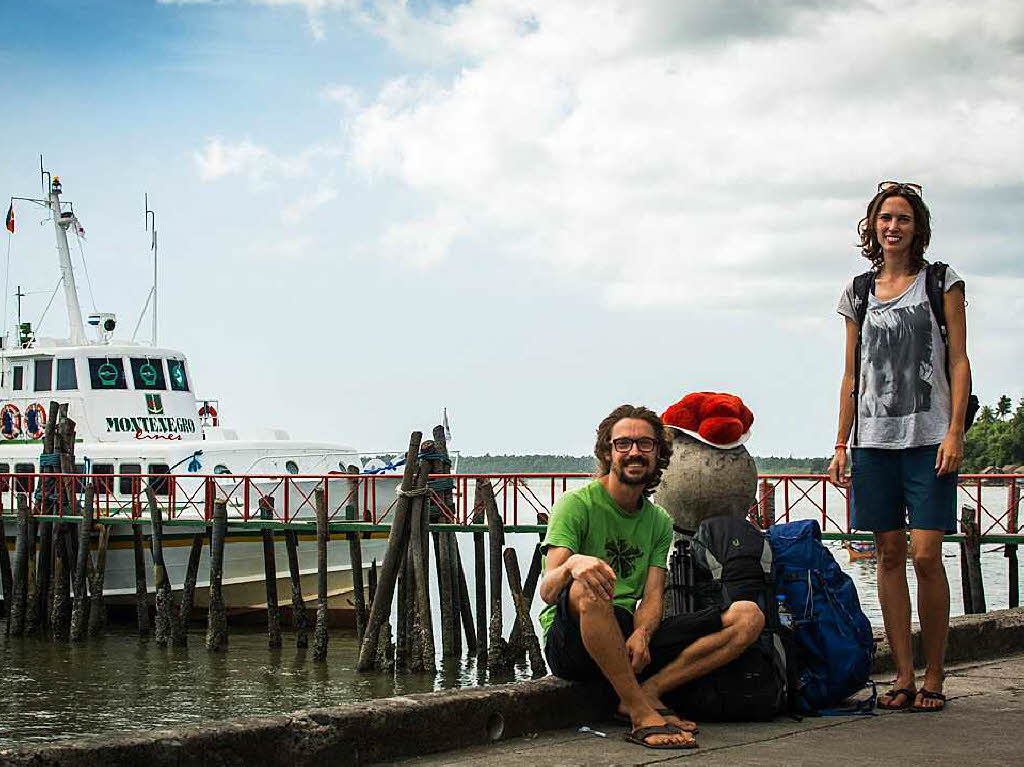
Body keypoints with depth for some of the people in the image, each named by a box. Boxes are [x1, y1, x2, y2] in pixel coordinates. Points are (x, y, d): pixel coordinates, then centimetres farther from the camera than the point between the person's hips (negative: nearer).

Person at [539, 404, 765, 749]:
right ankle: (642, 714, -34)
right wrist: (572, 564, -39)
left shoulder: (659, 521, 16)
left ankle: (647, 691, -20)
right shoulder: (578, 504, -3)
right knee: (586, 588, -41)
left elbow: (652, 598, 5)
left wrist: (641, 634, -20)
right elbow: (547, 591, -14)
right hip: (570, 640, -5)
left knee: (749, 616, -8)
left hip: (631, 635, 5)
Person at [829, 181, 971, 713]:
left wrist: (955, 432, -10)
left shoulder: (942, 282, 6)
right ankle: (903, 676, 7)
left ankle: (933, 677, -1)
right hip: (874, 439, 3)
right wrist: (841, 444, 9)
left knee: (926, 554, -10)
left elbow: (958, 361, 1)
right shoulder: (859, 293, 14)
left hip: (928, 437, -3)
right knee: (889, 555, 2)